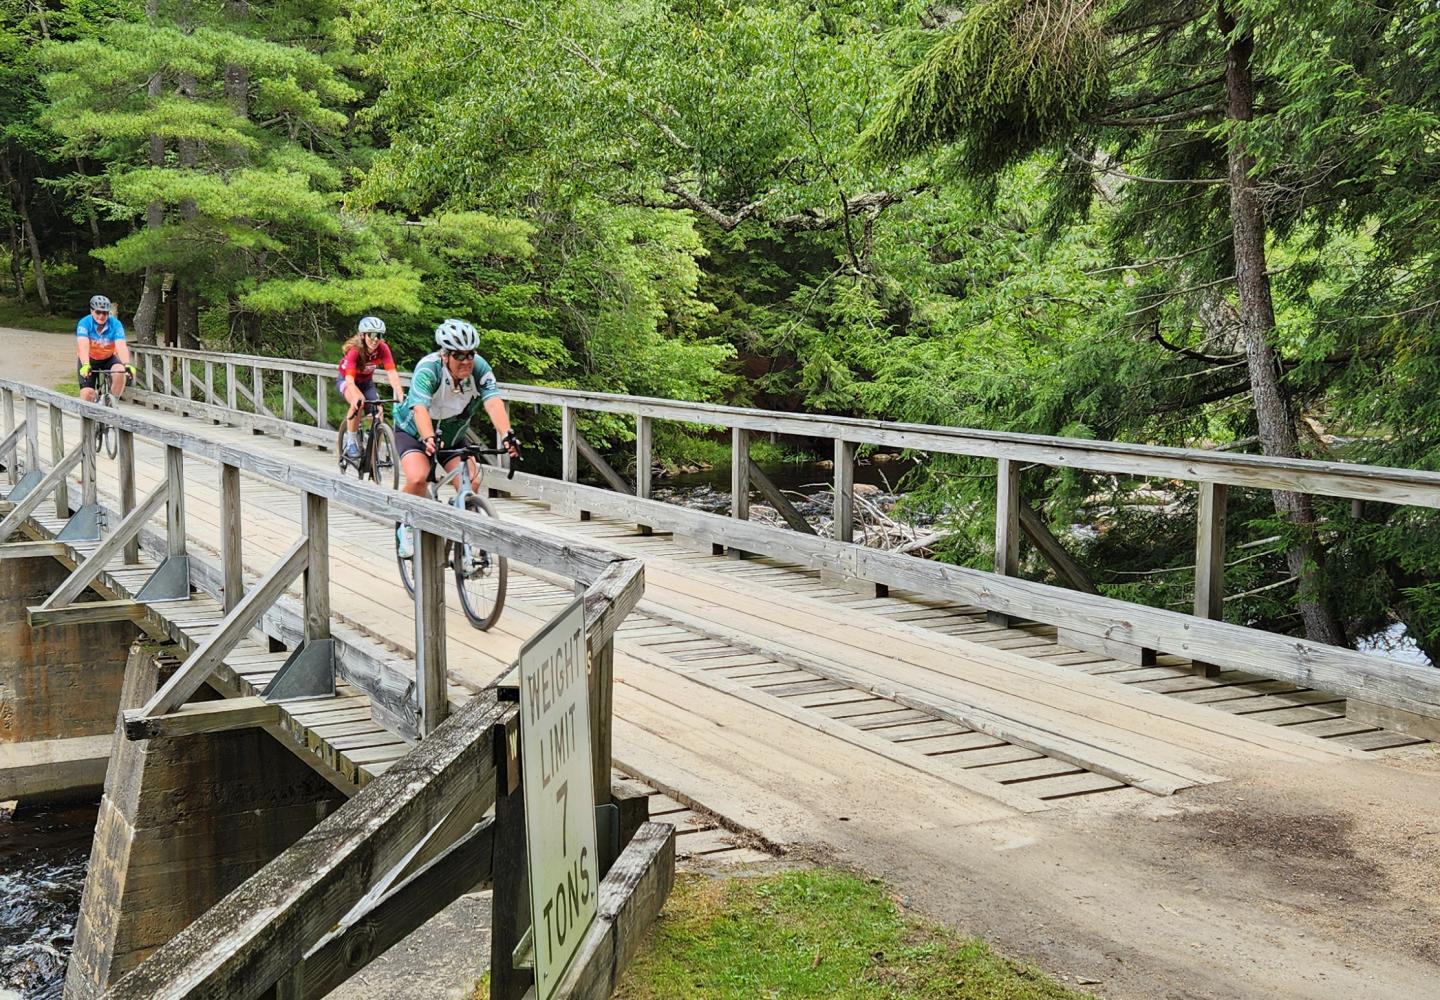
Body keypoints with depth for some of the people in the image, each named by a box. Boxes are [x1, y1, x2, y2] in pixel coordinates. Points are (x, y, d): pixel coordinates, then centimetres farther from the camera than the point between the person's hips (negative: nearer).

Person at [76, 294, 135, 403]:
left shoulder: (116, 324, -21)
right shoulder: (84, 323, -23)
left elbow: (121, 346, -33)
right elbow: (83, 346, -36)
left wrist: (127, 365, -51)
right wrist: (85, 365, -54)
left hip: (109, 358, 0)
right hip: (89, 360, 0)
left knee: (119, 371, -32)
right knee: (87, 393, -16)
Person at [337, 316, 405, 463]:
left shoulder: (382, 349, -25)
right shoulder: (354, 350, -34)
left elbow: (392, 373, -34)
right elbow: (350, 379, -43)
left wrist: (400, 395, -49)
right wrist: (356, 398, -62)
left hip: (366, 382, 4)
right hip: (346, 381, -4)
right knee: (358, 403, -35)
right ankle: (351, 443, -20)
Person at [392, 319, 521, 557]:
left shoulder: (479, 367, -23)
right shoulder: (428, 369, -31)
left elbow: (493, 402, -37)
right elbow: (420, 408, -44)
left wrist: (507, 435, -54)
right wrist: (429, 439, -63)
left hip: (453, 435, 4)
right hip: (414, 432, -3)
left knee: (471, 482, -17)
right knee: (417, 478, -29)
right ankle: (406, 528, -2)